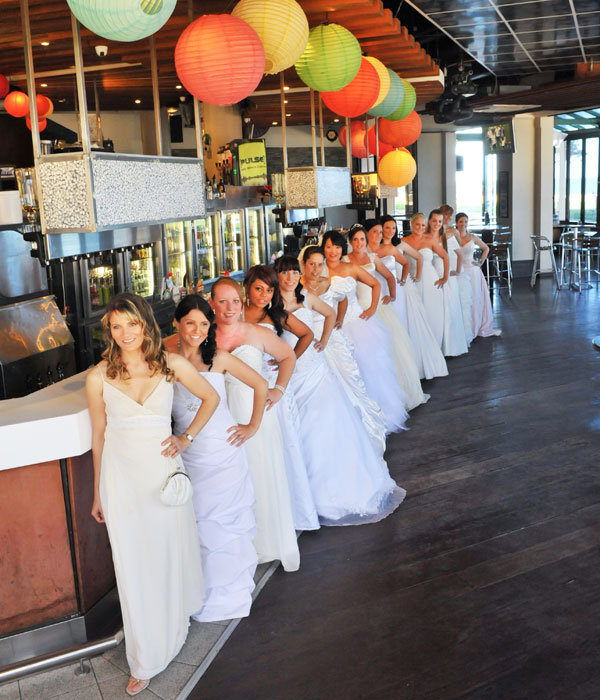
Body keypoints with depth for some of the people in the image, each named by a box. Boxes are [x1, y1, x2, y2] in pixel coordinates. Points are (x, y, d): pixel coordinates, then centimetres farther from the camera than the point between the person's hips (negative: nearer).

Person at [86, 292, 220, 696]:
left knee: (172, 554, 16)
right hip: (121, 477, 0)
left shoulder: (172, 365, -5)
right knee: (134, 567, 7)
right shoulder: (99, 378, -6)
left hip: (163, 470, 1)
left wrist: (187, 437, -1)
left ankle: (177, 623, 45)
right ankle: (146, 661, 23)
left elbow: (211, 397, 9)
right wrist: (98, 493, 9)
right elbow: (99, 435, 4)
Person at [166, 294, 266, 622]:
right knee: (198, 523, 5)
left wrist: (253, 426, 3)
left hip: (224, 451, 0)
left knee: (224, 518, 9)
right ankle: (206, 594, 24)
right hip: (189, 456, 0)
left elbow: (260, 384, 5)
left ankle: (229, 589, 28)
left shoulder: (219, 358, -4)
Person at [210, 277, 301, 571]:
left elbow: (288, 356, 14)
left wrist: (279, 390, 6)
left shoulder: (257, 334, 1)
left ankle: (271, 543, 26)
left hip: (257, 414, 0)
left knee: (264, 478, 7)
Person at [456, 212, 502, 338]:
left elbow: (486, 248, 19)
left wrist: (481, 262, 9)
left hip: (473, 272, 3)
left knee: (477, 300, 7)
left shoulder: (473, 237, 5)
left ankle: (484, 328, 18)